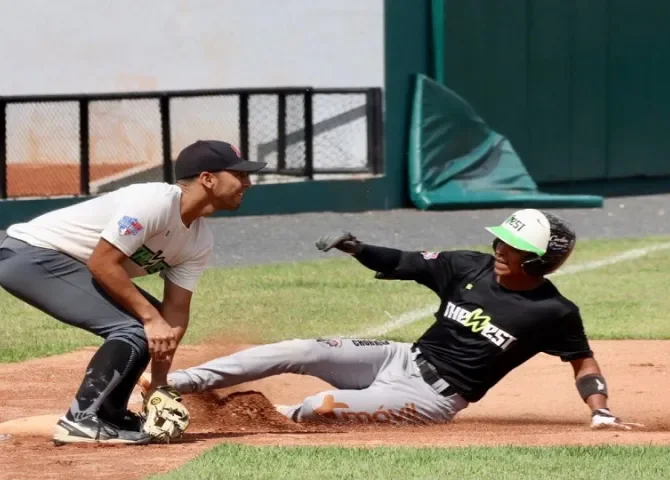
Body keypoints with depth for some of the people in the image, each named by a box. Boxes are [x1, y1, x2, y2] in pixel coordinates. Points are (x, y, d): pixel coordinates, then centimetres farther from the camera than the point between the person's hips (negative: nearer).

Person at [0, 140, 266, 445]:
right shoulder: (155, 202, -24)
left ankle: (108, 415, 19)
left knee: (153, 323, 14)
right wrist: (151, 317, -23)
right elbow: (102, 263, -26)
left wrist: (159, 384, -2)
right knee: (134, 328, -19)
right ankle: (80, 421, -16)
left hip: (67, 265, 10)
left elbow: (175, 312, 5)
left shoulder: (200, 242, 4)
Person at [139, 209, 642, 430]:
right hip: (404, 358, 5)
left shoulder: (553, 312, -13)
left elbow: (583, 359, -3)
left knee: (322, 407, -23)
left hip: (432, 398, -5)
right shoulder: (470, 268, -1)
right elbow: (404, 263, 3)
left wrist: (600, 412, -16)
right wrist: (357, 249, -14)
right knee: (299, 352, -10)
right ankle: (174, 383, -8)